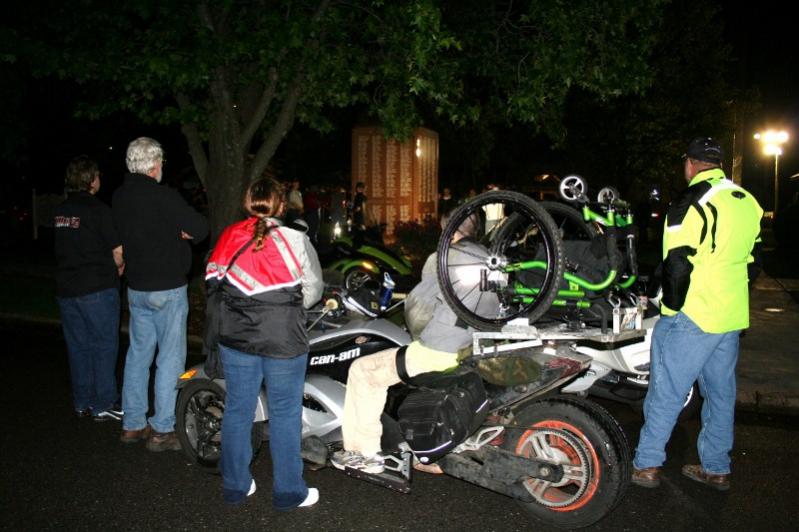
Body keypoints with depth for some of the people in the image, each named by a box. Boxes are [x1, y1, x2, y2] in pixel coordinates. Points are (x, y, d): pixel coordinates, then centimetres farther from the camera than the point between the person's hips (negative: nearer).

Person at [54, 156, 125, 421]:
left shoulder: (60, 210, 7)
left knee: (78, 346, 13)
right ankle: (104, 405, 8)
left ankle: (82, 403, 22)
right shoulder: (98, 209, -13)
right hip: (97, 289, -6)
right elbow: (118, 252, -14)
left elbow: (68, 249, 15)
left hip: (65, 289, 7)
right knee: (104, 347, 3)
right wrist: (119, 268, 8)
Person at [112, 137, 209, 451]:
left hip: (136, 288, 8)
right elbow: (200, 228, -18)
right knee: (170, 358, 1)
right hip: (167, 288, -7)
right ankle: (162, 430, 6)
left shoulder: (119, 197, 6)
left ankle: (133, 425, 23)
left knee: (138, 354, 14)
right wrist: (184, 232, 3)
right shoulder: (163, 196, -18)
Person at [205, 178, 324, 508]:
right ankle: (288, 492, 20)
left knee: (237, 410, 15)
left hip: (236, 338, 4)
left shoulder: (229, 237, 1)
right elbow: (314, 288, -1)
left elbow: (216, 281, 7)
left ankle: (235, 486, 30)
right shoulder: (295, 240, -8)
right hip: (284, 342, -3)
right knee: (284, 415, 9)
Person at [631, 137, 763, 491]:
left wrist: (672, 308, -7)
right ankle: (717, 469, 26)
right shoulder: (747, 202, 12)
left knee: (667, 392, 0)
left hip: (692, 316, -8)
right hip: (732, 317, 8)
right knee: (721, 393, 15)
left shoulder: (692, 202, -14)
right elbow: (749, 261, 18)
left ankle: (646, 465, 8)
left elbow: (676, 264, -19)